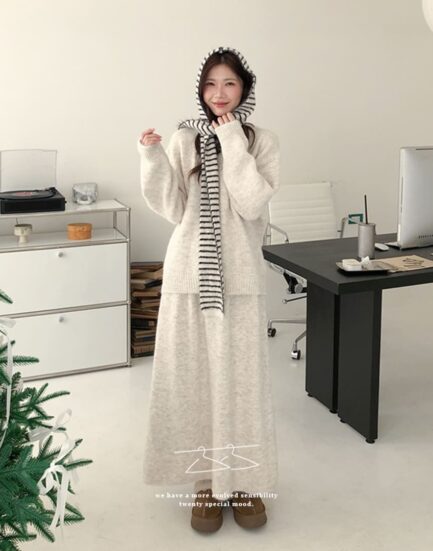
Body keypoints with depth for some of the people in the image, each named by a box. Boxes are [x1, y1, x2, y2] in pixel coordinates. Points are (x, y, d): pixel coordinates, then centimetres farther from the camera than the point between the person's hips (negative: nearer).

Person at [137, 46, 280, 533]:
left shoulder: (262, 142, 1)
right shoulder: (183, 140, 4)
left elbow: (252, 205, -13)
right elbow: (172, 210, -1)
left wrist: (232, 141, -14)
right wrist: (152, 160, -13)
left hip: (239, 277, -1)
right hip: (188, 274, 1)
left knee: (240, 378, 3)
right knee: (192, 378, 6)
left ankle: (245, 480, 20)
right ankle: (207, 479, 22)